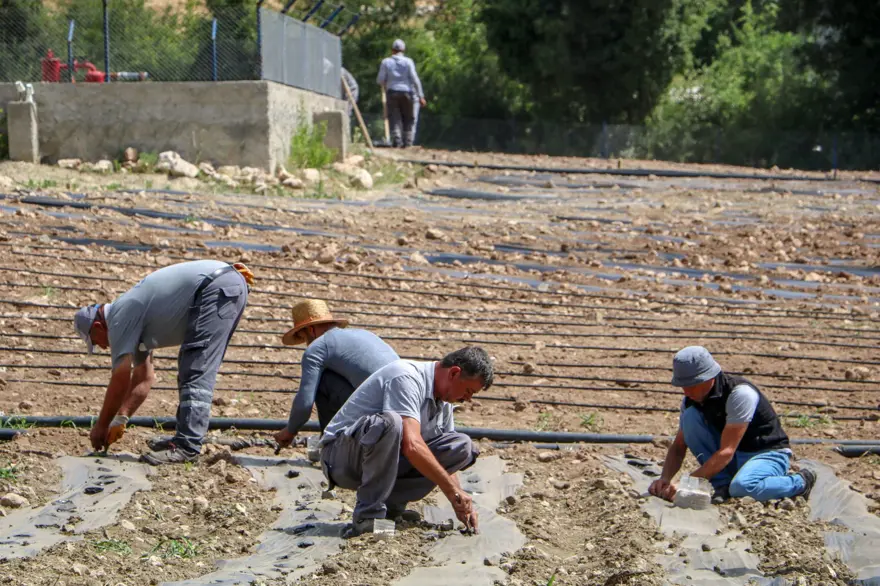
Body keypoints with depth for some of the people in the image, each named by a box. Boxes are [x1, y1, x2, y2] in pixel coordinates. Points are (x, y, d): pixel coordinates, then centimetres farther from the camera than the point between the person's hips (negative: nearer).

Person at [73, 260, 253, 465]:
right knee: (191, 368, 17)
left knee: (196, 373, -13)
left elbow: (121, 378, -4)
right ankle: (185, 438, 19)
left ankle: (187, 446, -17)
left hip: (217, 287, -10)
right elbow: (144, 377, 30)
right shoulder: (134, 317, 25)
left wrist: (101, 426, 6)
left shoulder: (120, 318, -2)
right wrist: (120, 418, 26)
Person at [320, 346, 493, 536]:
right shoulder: (406, 378, -23)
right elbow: (412, 446, -34)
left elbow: (445, 459, 14)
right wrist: (453, 491, -31)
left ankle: (391, 504, -5)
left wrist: (460, 505, 0)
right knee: (390, 423, -40)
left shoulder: (443, 403, 7)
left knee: (463, 447, -5)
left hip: (385, 458, 9)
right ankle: (368, 516, -26)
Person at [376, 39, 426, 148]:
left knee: (394, 119, 1)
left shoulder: (386, 62, 2)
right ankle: (407, 141, 6)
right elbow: (415, 79, -6)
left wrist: (385, 87, 23)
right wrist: (420, 96, -5)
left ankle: (396, 139, -14)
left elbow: (380, 80, 1)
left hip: (392, 93, 0)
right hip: (406, 92, 0)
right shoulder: (408, 61, -1)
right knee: (408, 119, 10)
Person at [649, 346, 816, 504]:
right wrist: (665, 479, -20)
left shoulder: (740, 393, -27)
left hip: (768, 453, -6)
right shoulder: (691, 400, -5)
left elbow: (726, 452, -31)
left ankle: (799, 482, -8)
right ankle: (722, 484, -9)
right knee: (690, 416, -17)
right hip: (733, 457, 6)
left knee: (741, 486, -40)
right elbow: (678, 447, 1)